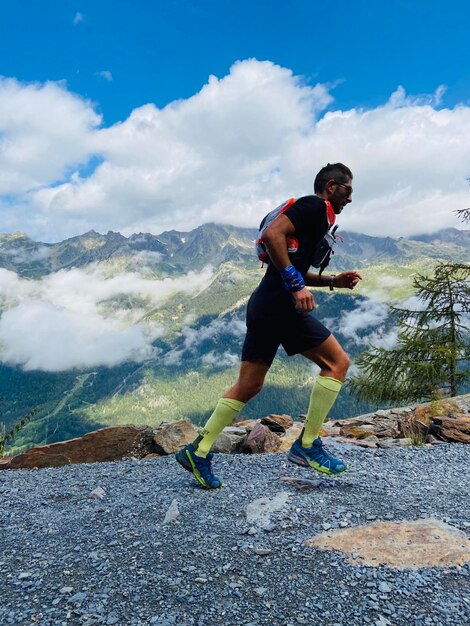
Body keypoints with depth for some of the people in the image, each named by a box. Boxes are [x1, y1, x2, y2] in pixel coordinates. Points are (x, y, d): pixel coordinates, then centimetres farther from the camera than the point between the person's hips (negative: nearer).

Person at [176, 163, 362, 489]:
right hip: (279, 303, -10)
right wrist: (296, 285, -20)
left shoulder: (315, 215, 28)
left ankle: (199, 451, 13)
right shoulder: (314, 205, -1)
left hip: (263, 304, 10)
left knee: (249, 385, 10)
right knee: (337, 362, -1)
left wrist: (332, 281, 22)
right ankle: (307, 445, 3)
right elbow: (272, 234, -18)